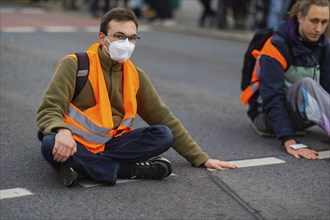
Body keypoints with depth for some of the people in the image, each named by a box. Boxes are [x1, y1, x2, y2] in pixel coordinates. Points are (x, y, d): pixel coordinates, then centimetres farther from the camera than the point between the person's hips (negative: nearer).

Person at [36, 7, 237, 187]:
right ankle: (135, 170, -28)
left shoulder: (135, 76, 6)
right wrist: (62, 131, -37)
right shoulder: (75, 65, -7)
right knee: (50, 144, -37)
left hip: (111, 143, 4)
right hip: (76, 143, -3)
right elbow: (48, 111, -12)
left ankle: (82, 165, -25)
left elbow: (165, 118, 10)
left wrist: (202, 159, 7)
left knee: (164, 135, -18)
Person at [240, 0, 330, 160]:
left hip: (298, 117, 7)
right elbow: (272, 99, -28)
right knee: (306, 84, -34)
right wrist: (289, 141, -39)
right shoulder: (277, 47, -19)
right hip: (267, 116, -7)